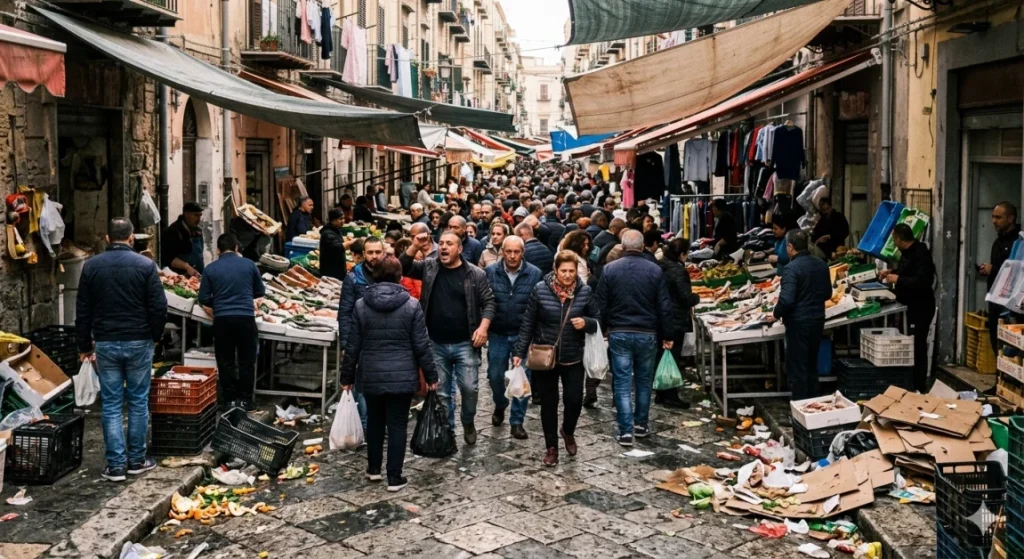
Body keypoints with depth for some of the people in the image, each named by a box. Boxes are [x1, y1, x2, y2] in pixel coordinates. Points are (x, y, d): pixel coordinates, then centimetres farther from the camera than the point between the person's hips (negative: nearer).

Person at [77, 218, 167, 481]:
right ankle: (136, 460, 14)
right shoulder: (145, 265, -6)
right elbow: (159, 307, -6)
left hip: (105, 344, 2)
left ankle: (116, 465, 5)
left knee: (111, 405, 5)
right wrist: (155, 336, 10)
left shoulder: (91, 266, 1)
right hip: (138, 342, -1)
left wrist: (84, 345, 13)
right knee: (138, 402, 8)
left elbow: (82, 310, 4)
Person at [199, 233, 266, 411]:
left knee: (225, 361, 10)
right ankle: (245, 399, 12)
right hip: (246, 318, 0)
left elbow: (203, 298, 2)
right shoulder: (248, 264, 1)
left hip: (222, 319, 0)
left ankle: (230, 399, 13)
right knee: (246, 361, 9)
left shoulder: (211, 269, 0)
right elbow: (261, 291, 11)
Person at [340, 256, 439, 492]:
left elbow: (353, 346, 1)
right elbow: (422, 346, -6)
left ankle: (373, 469, 31)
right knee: (398, 425, 4)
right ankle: (394, 478, 6)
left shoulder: (361, 305, -3)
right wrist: (431, 376, 4)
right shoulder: (411, 305, -8)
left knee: (374, 421, 19)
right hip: (402, 376, -2)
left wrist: (347, 376, 11)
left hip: (371, 375, 2)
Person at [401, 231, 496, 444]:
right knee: (441, 391, 9)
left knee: (469, 387, 0)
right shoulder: (429, 267, 4)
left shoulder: (475, 274, -2)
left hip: (465, 344, -2)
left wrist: (483, 326, -14)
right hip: (436, 344, 2)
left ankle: (468, 422, 27)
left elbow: (488, 302, -1)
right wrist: (415, 247, -15)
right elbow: (403, 268, -2)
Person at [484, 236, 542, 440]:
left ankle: (517, 421, 15)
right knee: (495, 375, 11)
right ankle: (500, 406, 41)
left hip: (524, 335, -1)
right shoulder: (490, 272, -5)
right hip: (498, 334, 1)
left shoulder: (535, 274, -8)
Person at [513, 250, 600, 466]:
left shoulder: (584, 291, -5)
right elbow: (528, 324, -2)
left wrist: (585, 323, -18)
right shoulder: (540, 290, -8)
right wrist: (520, 352, -3)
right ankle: (551, 447, 23)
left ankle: (568, 432, 30)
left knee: (574, 400, -2)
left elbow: (597, 322, 4)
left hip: (573, 358, 1)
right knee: (548, 403, 7)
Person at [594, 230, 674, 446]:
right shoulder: (655, 270, -3)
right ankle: (641, 424, 26)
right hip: (647, 334, 1)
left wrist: (601, 331, 11)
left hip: (619, 333, 0)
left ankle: (625, 430, -2)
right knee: (644, 381, 16)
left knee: (622, 382, 2)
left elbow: (601, 305, -1)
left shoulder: (609, 269, -3)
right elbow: (664, 306, -2)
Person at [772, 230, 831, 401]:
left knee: (797, 367, 3)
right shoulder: (821, 264, 4)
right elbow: (827, 294, 13)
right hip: (818, 320, 7)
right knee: (812, 365, 19)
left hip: (798, 322, -7)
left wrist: (777, 313, -6)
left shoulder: (791, 268, -19)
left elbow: (786, 299, -24)